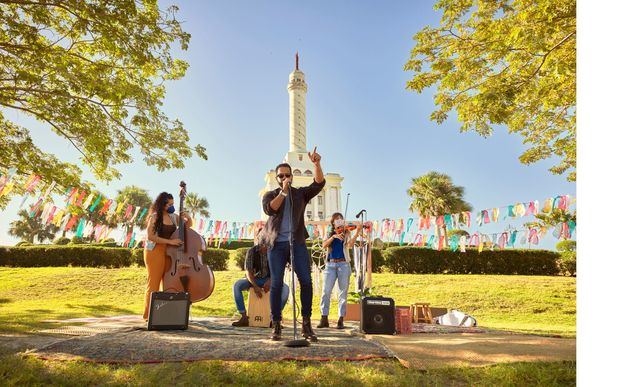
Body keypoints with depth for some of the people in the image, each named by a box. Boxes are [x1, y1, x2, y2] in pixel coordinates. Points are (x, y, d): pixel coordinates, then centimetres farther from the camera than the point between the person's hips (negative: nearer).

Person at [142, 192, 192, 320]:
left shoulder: (173, 217, 9)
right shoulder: (154, 217, -6)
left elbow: (188, 225, 19)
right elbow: (150, 236, -14)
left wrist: (188, 218, -3)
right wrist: (169, 241, -19)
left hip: (169, 253, 5)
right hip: (155, 252, -5)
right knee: (153, 283, -1)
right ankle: (148, 314, 10)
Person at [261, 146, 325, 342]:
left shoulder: (301, 193, 13)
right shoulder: (270, 195, 13)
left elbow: (319, 184, -4)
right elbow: (269, 210, -9)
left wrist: (317, 164, -17)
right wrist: (283, 192, -11)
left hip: (297, 242, 0)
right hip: (277, 244, 0)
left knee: (306, 281, -9)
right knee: (276, 284, -1)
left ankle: (306, 324, 1)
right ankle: (276, 326, 8)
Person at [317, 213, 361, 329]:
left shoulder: (346, 233, 9)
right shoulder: (330, 234, 14)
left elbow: (350, 245, -12)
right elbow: (324, 245, -4)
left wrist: (357, 232, -24)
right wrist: (333, 237, -18)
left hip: (343, 264, -1)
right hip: (330, 264, 1)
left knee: (343, 293, -1)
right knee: (326, 291, -4)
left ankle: (341, 320, 5)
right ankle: (324, 319, 4)